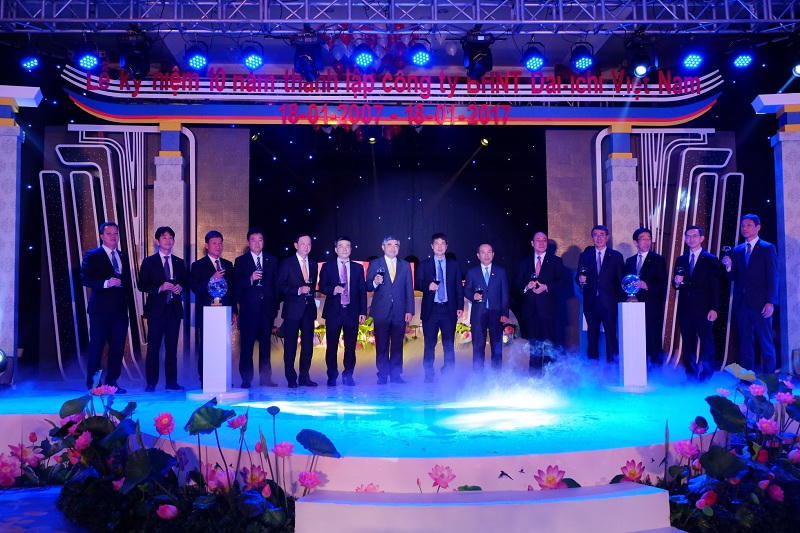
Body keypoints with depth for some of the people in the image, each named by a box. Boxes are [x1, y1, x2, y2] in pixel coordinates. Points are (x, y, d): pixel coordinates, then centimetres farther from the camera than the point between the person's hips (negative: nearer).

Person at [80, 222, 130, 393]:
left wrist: (121, 282, 0)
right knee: (97, 346, -1)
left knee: (118, 346, 5)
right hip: (101, 308, -5)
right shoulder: (92, 255, 1)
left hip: (120, 308, 5)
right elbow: (85, 279, -10)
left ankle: (112, 382, 14)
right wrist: (106, 283, -21)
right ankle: (92, 384, 9)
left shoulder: (123, 256, 18)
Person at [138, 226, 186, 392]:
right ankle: (151, 383, 8)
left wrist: (180, 288, -6)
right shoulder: (149, 262, 2)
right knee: (153, 347, 0)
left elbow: (185, 282, 17)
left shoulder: (179, 262, 12)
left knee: (172, 347, 6)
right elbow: (142, 285, -2)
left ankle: (171, 382, 12)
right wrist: (160, 288, -17)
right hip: (156, 309, -3)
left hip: (174, 309, 3)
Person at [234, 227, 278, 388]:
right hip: (249, 309, -2)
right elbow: (236, 285, -3)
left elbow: (275, 284, 11)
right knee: (247, 345, -1)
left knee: (265, 344, 8)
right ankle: (246, 379, 6)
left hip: (267, 308, 2)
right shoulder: (240, 261, 5)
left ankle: (265, 377, 14)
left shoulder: (272, 260, 12)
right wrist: (250, 279, -20)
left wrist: (275, 306, 6)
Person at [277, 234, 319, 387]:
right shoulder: (287, 263, 0)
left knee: (308, 344, 5)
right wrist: (298, 290, -15)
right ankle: (291, 379, 7)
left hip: (309, 310, 5)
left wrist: (310, 292, 7)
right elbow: (280, 286, -6)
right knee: (290, 345, -1)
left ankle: (304, 377, 14)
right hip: (293, 310, -4)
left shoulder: (313, 264, 15)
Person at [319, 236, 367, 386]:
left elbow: (362, 291, 9)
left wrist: (363, 312, 2)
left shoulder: (358, 268, 11)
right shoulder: (327, 267, 8)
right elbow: (322, 287, 5)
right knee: (332, 346, 2)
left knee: (351, 346, 3)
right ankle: (332, 377, 13)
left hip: (352, 312, 1)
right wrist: (332, 290, -17)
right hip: (333, 312, -1)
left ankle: (348, 376, 14)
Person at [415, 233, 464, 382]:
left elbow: (459, 286, 10)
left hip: (449, 309, 1)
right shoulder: (424, 265, 10)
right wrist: (428, 286, -16)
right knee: (429, 344, 1)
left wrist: (460, 306, 1)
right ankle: (429, 375, 8)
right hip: (430, 309, -1)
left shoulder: (454, 265, 12)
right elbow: (418, 284, 6)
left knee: (449, 344, 1)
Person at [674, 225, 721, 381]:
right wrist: (677, 282, -8)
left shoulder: (711, 260, 1)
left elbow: (715, 287, -3)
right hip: (685, 308, 4)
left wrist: (714, 308, -11)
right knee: (688, 344, 7)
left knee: (707, 343, -2)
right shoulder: (681, 260, 14)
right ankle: (690, 375, 13)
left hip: (703, 309, -4)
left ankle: (706, 375, 5)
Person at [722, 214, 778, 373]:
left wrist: (771, 302, -14)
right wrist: (729, 266, -10)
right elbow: (733, 278, 12)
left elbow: (772, 277, -6)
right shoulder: (737, 250, 14)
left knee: (766, 343, 0)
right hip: (742, 303, 5)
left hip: (760, 303, -5)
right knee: (745, 343, 9)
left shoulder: (767, 248, 0)